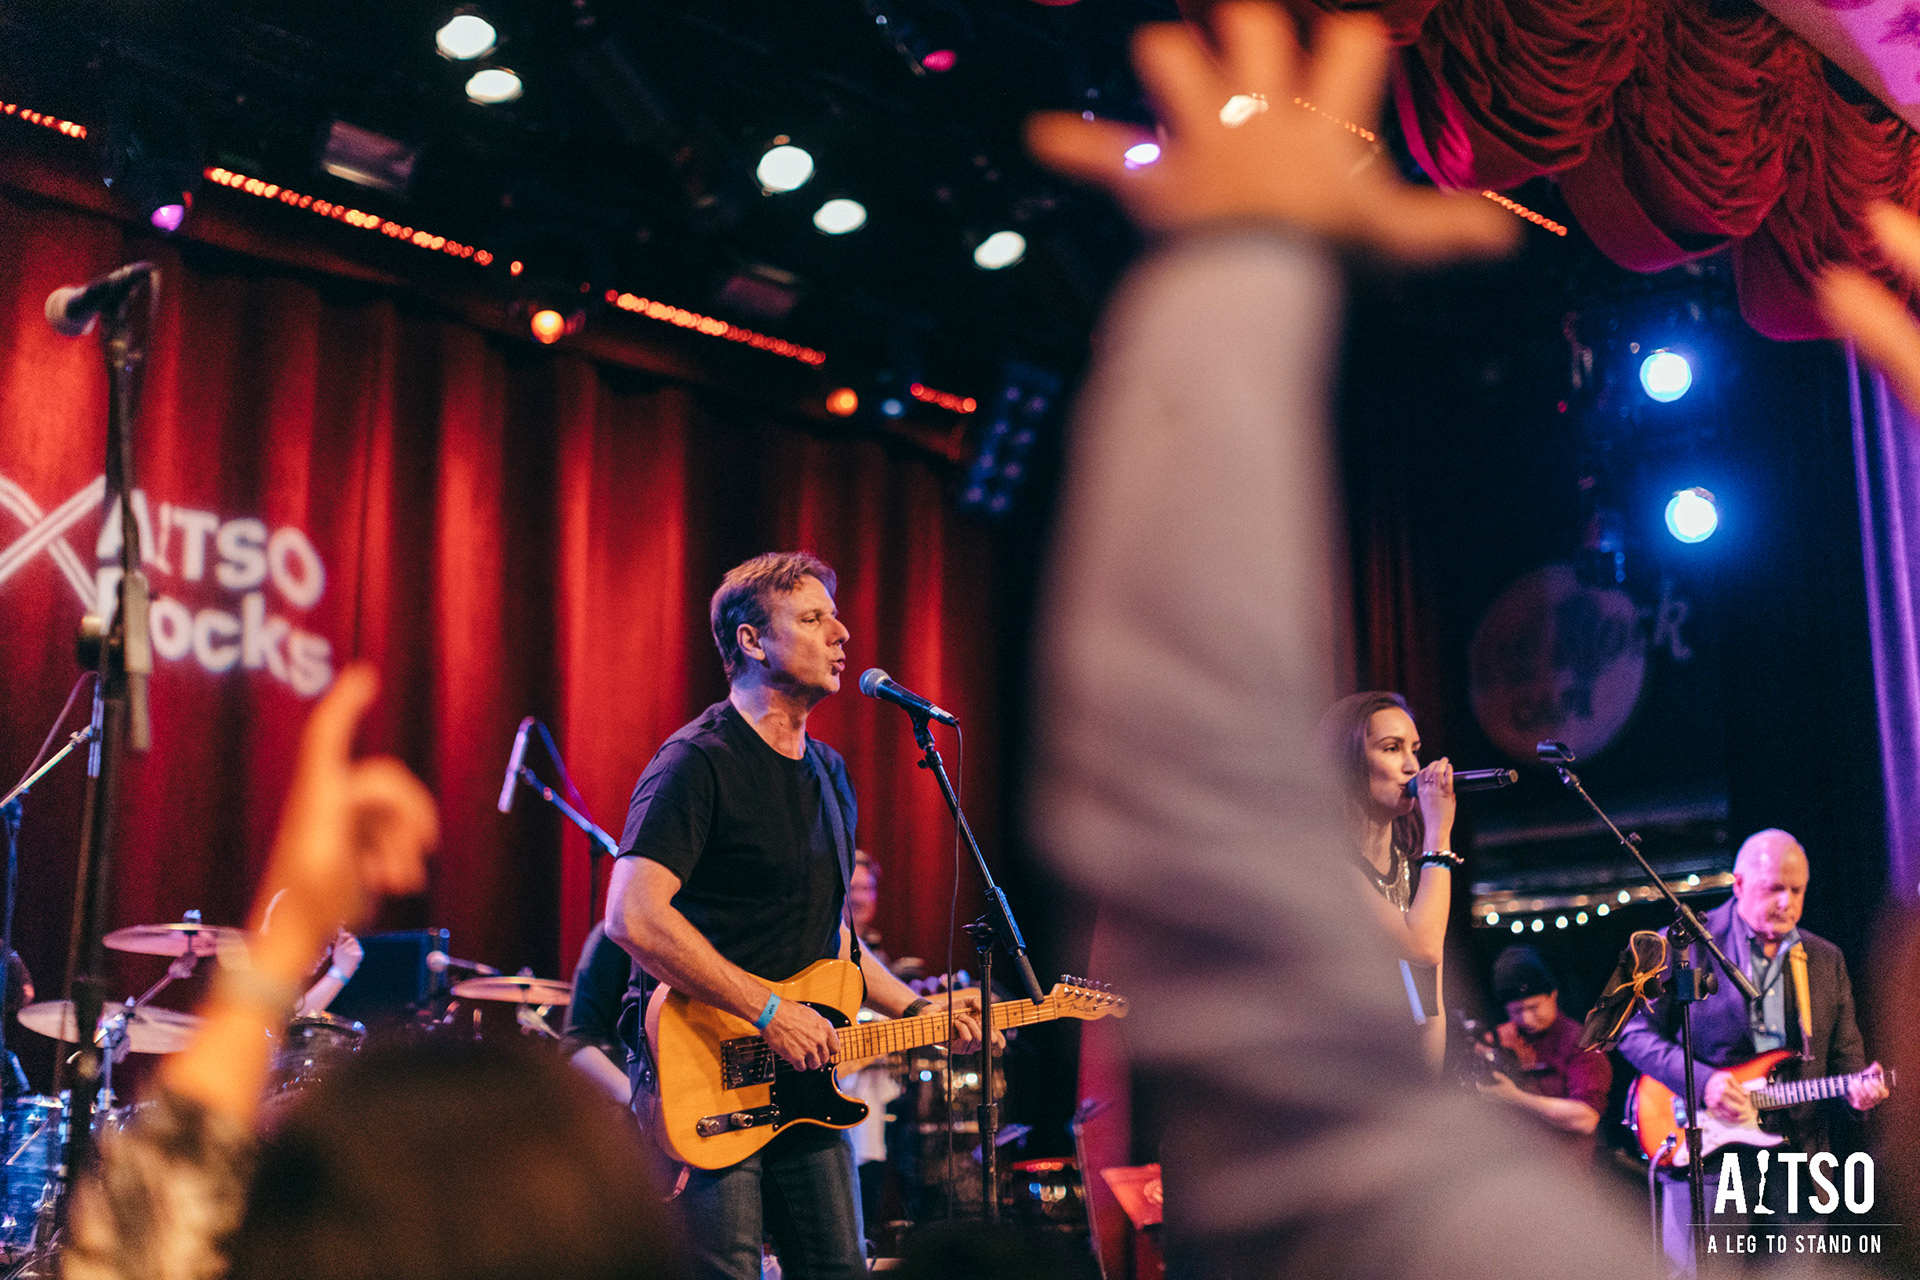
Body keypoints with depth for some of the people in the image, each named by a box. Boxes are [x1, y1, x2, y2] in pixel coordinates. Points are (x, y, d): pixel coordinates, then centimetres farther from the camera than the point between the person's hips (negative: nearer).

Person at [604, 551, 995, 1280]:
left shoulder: (829, 774, 15)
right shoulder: (699, 762, -13)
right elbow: (632, 917, -24)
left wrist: (916, 1010, 13)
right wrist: (770, 1010, -23)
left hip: (803, 1080, 8)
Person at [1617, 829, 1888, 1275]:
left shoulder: (1826, 959, 14)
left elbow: (1845, 1054, 17)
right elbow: (1634, 1032, -3)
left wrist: (1858, 1087, -6)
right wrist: (1701, 1080, -16)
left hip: (1798, 1153, 4)